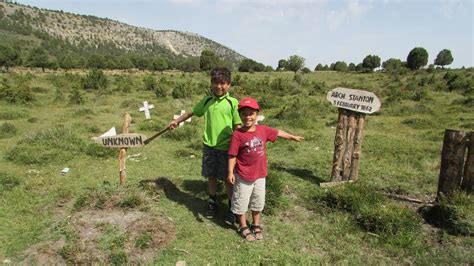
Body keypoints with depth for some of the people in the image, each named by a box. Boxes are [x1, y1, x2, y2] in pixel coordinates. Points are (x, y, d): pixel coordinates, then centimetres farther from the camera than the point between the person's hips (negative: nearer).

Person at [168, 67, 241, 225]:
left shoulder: (232, 102, -9)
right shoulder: (206, 101, 4)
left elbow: (237, 126, -7)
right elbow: (192, 112, 20)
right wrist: (176, 121, 24)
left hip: (226, 147, -3)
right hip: (209, 146, 4)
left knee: (228, 179, 6)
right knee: (211, 176, 16)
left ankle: (232, 209, 24)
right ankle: (212, 203, 36)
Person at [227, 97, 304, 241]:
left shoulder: (263, 130, -4)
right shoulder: (237, 135, -17)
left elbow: (277, 132, 12)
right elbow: (232, 155, -14)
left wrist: (292, 137, 24)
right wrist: (230, 172, -16)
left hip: (260, 175, 5)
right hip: (243, 176, -4)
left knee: (258, 202, 20)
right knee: (241, 202, 11)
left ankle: (256, 225, 41)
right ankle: (243, 227, 33)